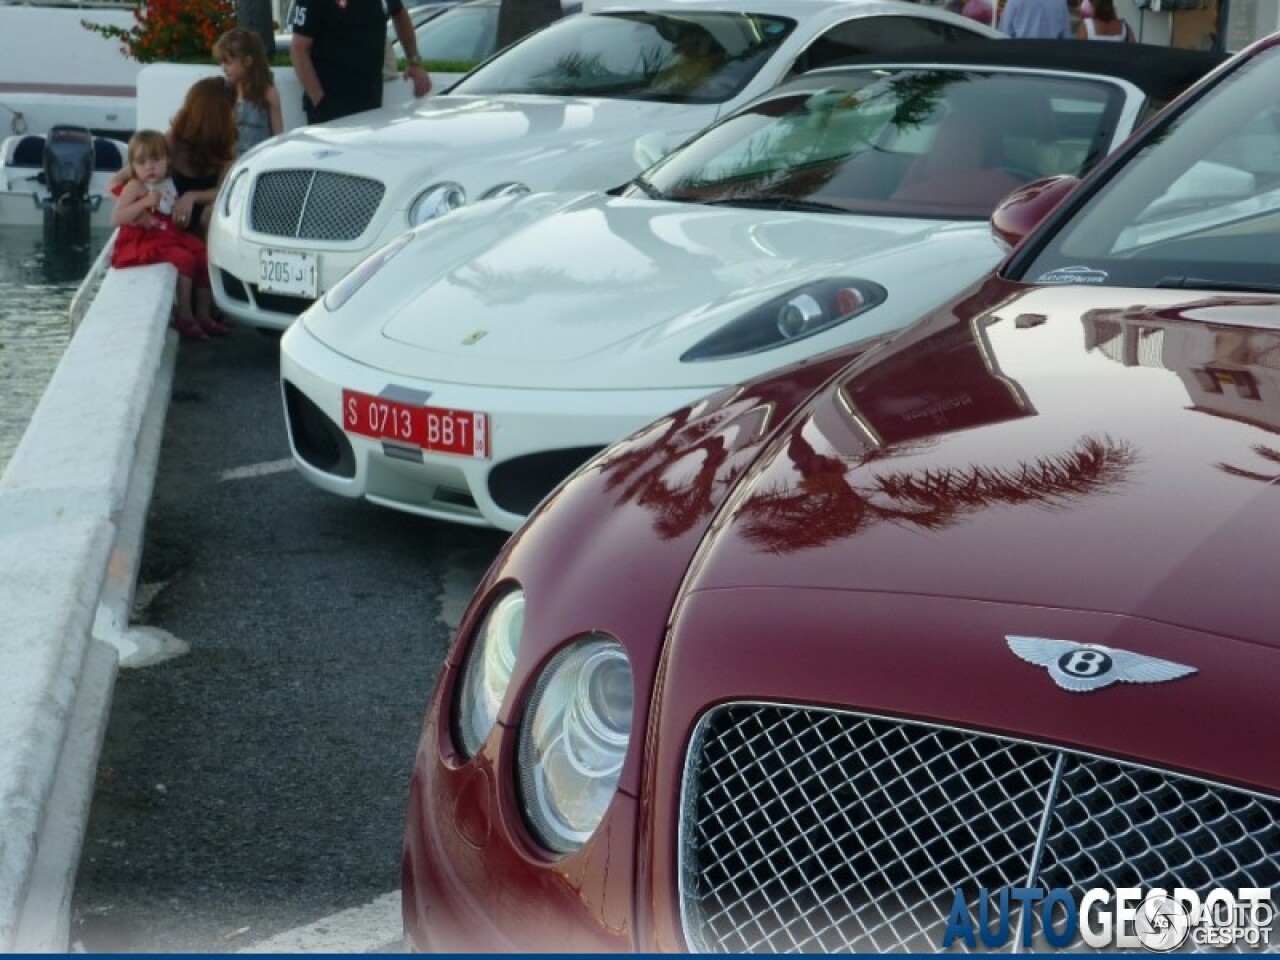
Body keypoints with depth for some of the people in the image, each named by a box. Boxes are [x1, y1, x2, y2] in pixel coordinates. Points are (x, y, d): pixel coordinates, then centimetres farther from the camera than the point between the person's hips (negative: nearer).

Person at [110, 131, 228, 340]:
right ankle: (183, 316, -18)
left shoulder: (169, 185, 11)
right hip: (143, 241, -8)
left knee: (204, 257, -2)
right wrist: (145, 202, -25)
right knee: (184, 258, -26)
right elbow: (116, 219, -20)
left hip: (170, 236, 8)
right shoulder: (135, 187, -10)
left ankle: (203, 314, 7)